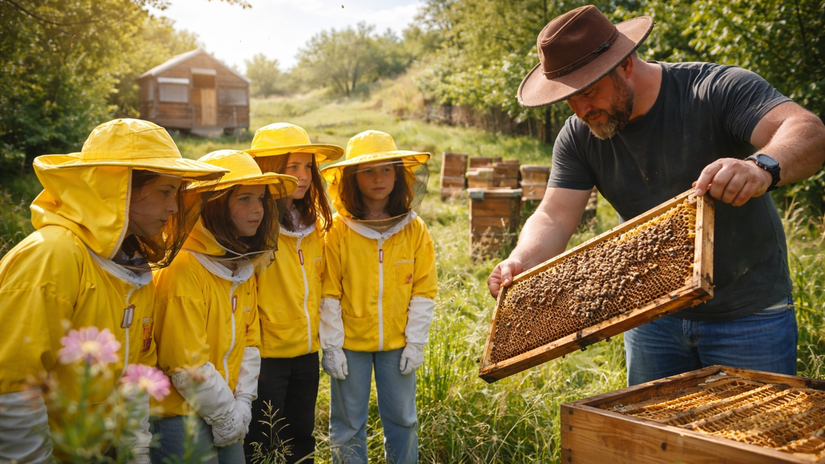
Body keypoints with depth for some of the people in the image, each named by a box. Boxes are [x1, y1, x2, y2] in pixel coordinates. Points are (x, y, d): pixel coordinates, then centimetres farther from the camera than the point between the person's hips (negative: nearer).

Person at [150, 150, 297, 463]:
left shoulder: (245, 267, 6)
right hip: (181, 417, -7)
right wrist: (226, 413, -11)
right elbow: (187, 363, -20)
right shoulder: (184, 268, -19)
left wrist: (241, 406, 0)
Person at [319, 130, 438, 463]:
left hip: (397, 344, 2)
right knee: (348, 425, 10)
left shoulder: (414, 230, -3)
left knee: (402, 420, 13)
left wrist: (416, 342, -3)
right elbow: (328, 293, -6)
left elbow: (423, 290, 0)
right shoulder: (338, 230, -7)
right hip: (350, 343, -1)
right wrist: (331, 346, -7)